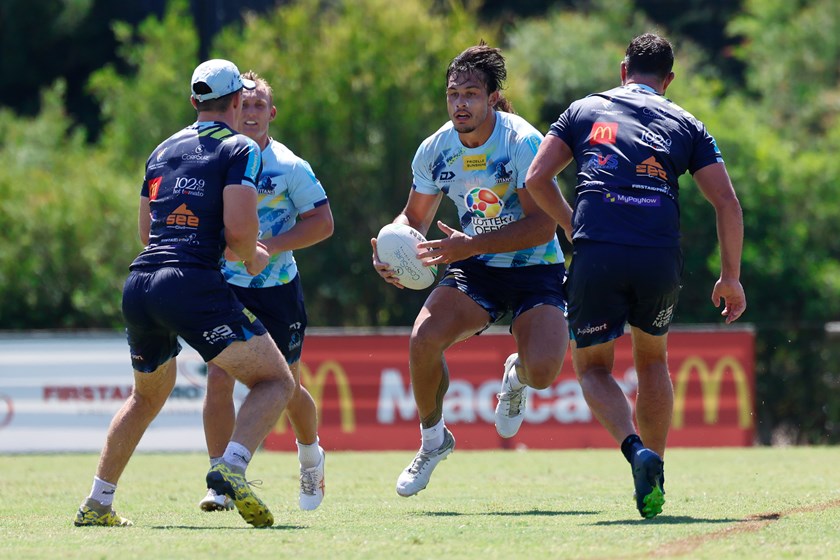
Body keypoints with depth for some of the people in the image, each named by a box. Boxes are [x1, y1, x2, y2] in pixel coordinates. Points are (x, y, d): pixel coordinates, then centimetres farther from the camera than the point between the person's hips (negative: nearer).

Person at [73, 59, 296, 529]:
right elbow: (239, 229, -12)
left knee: (149, 394, 29)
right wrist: (252, 258, 10)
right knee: (276, 382, 0)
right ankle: (231, 468, -26)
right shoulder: (240, 150, 1)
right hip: (193, 284, -7)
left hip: (139, 286, 7)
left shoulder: (164, 150, 22)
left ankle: (97, 504, 26)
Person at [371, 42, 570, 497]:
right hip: (476, 270, 4)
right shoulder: (435, 150, -5)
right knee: (423, 340, -24)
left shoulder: (523, 142, -21)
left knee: (542, 370, -26)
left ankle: (517, 376, 16)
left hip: (535, 269, -4)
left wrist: (470, 246, -33)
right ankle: (432, 439, 5)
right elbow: (415, 217, 11)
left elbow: (543, 225, -25)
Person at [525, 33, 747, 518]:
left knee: (593, 368, 15)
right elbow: (727, 203, 10)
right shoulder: (685, 124, 18)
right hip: (660, 260, 1)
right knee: (653, 360, 26)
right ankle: (654, 471, 20)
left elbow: (537, 179, 9)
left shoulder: (584, 110, 18)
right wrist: (731, 277, 16)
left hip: (596, 258, -1)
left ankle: (638, 452, -13)